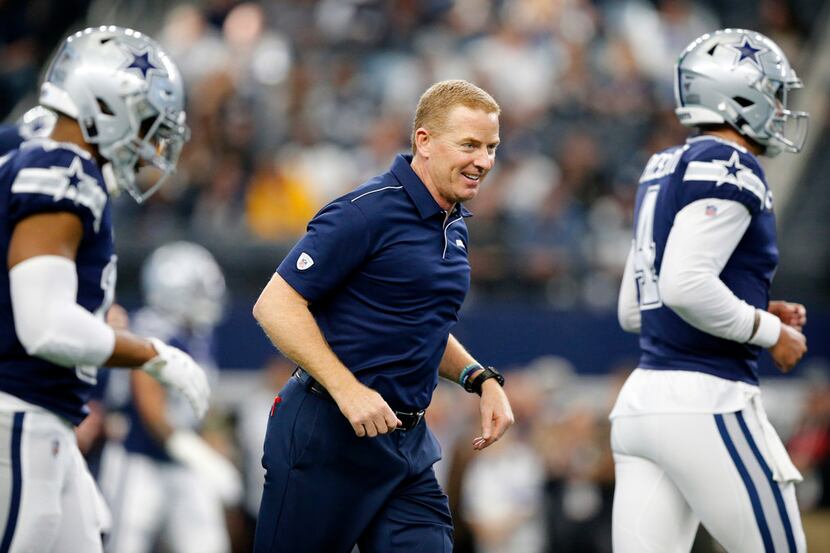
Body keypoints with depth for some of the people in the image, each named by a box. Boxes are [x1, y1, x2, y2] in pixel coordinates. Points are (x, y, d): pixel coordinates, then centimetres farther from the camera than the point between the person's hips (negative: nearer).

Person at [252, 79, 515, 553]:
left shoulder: (454, 225, 13)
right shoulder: (368, 211, -14)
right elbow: (275, 304, -17)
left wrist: (482, 379, 10)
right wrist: (348, 390, -25)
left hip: (408, 443, 8)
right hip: (327, 437, -8)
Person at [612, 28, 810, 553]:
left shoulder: (665, 170, 19)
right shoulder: (730, 168, -8)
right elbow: (686, 285, -21)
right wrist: (769, 332, -8)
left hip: (641, 402, 9)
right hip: (706, 402, -9)